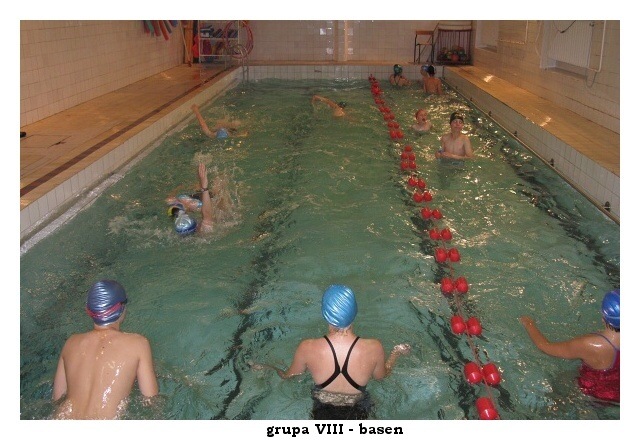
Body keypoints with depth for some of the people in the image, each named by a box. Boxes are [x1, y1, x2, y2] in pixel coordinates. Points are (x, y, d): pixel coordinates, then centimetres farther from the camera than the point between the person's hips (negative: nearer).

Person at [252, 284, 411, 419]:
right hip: (357, 414, -1)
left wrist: (266, 367, 16)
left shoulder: (307, 348, -27)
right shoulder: (374, 348, -28)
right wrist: (396, 352, 14)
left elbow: (287, 375, -5)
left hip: (322, 413, 1)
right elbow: (381, 375, -4)